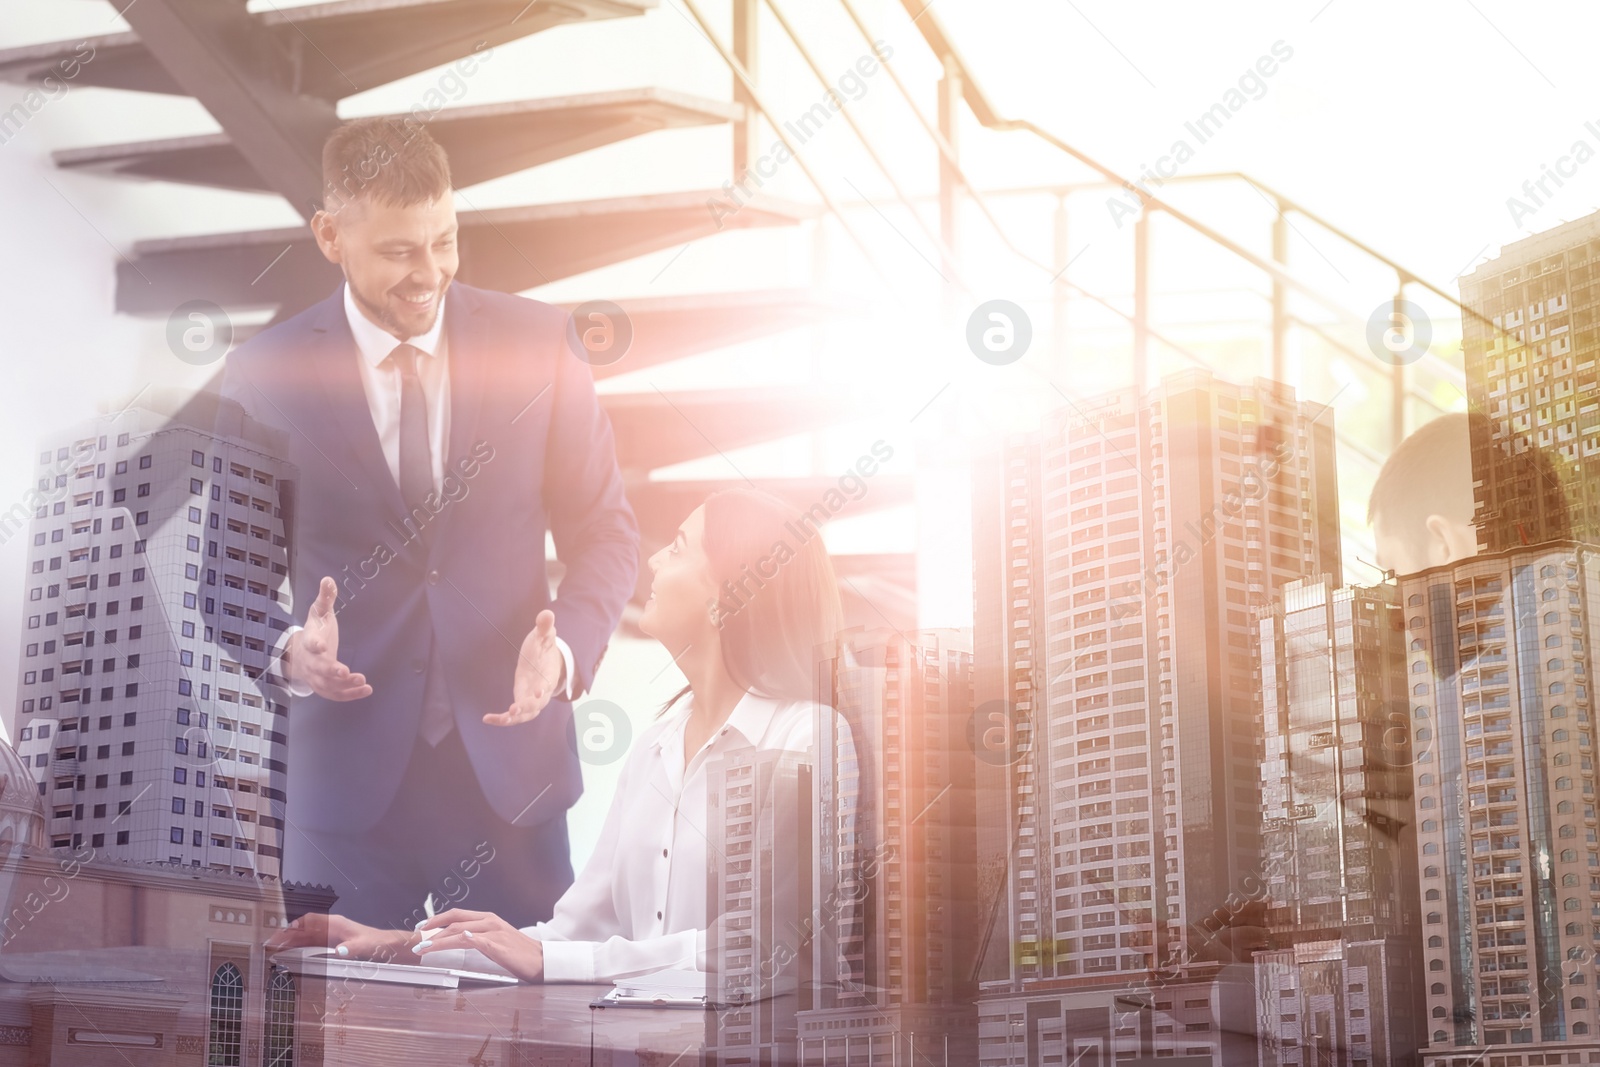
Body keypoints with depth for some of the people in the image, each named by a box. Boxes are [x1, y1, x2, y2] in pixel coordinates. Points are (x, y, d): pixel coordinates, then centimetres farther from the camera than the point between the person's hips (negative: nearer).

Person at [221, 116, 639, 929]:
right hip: (348, 777, -1)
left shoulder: (537, 343, 0)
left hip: (511, 765, 1)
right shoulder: (264, 375, -2)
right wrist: (288, 651, -17)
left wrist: (566, 648, -14)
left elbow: (603, 529, 4)